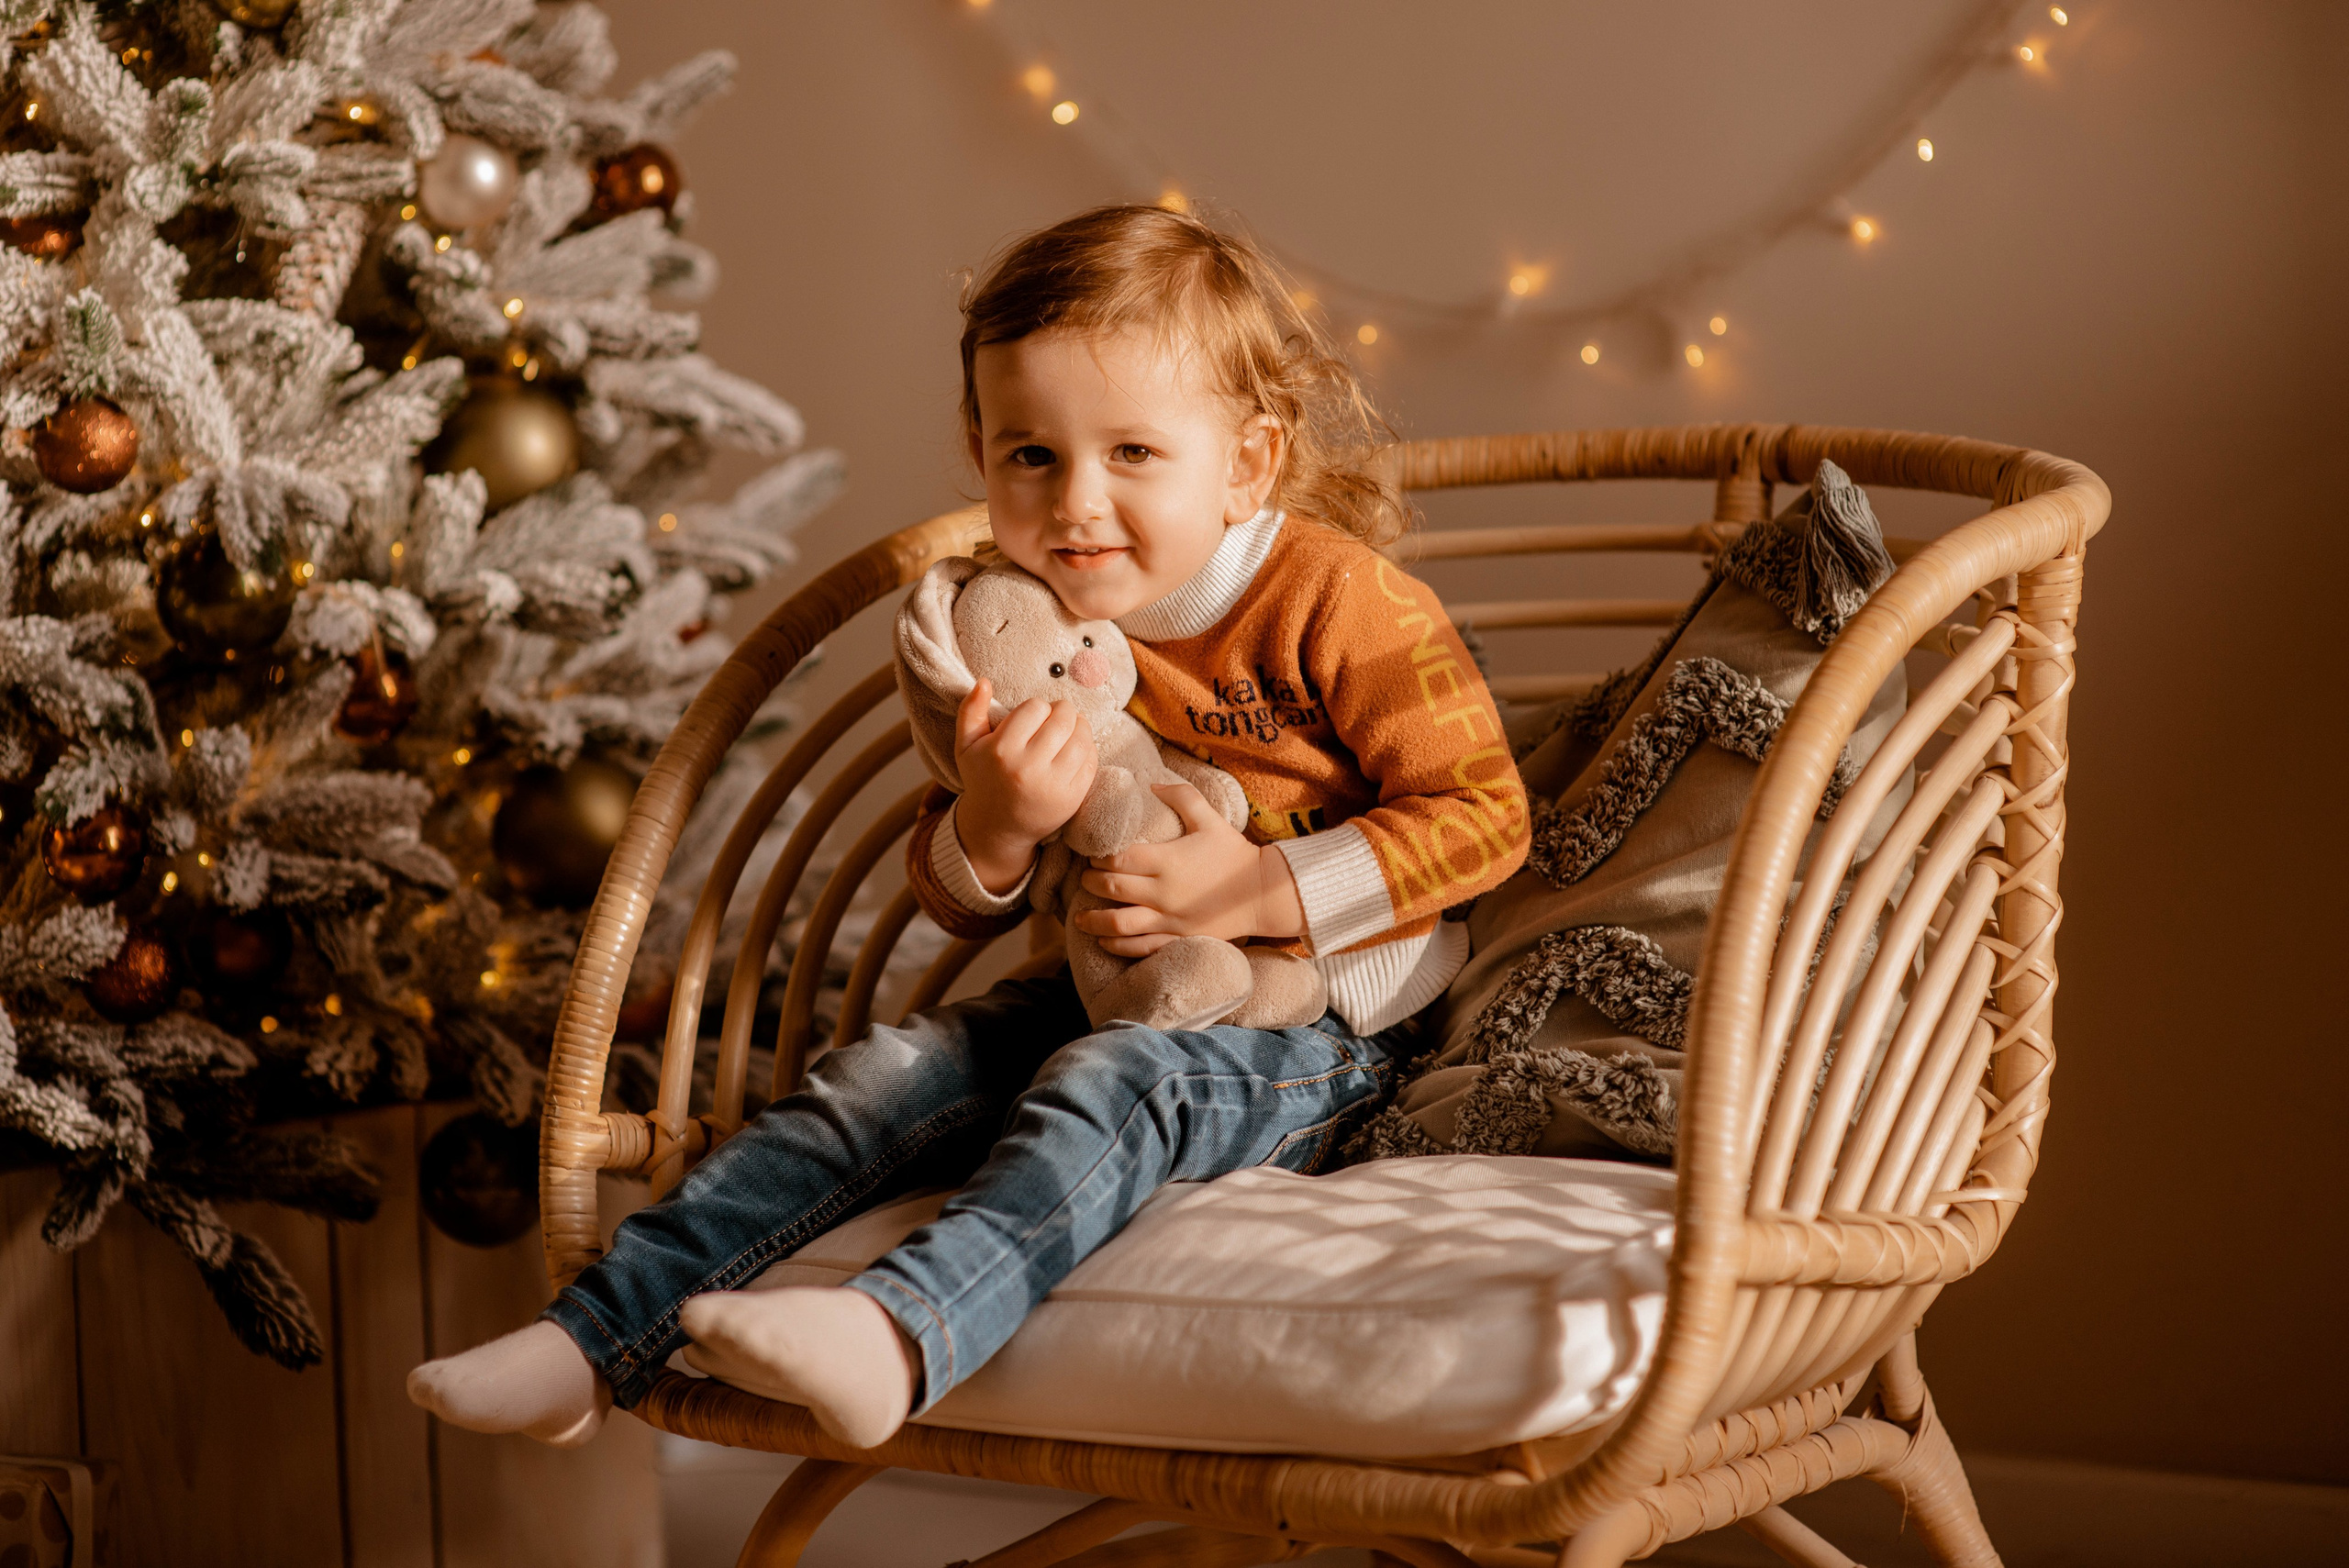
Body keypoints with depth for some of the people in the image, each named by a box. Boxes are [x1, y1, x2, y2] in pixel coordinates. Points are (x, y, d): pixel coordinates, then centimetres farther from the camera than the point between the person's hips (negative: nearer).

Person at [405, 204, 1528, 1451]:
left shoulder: (1336, 605, -12)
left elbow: (1482, 814, -15)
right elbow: (957, 906, 9)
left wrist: (1264, 890, -24)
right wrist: (992, 830, -17)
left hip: (1309, 1030, -6)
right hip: (1101, 1000, 6)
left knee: (1110, 1083, -34)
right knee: (883, 1078, -10)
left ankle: (903, 1335, -58)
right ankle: (598, 1338, -14)